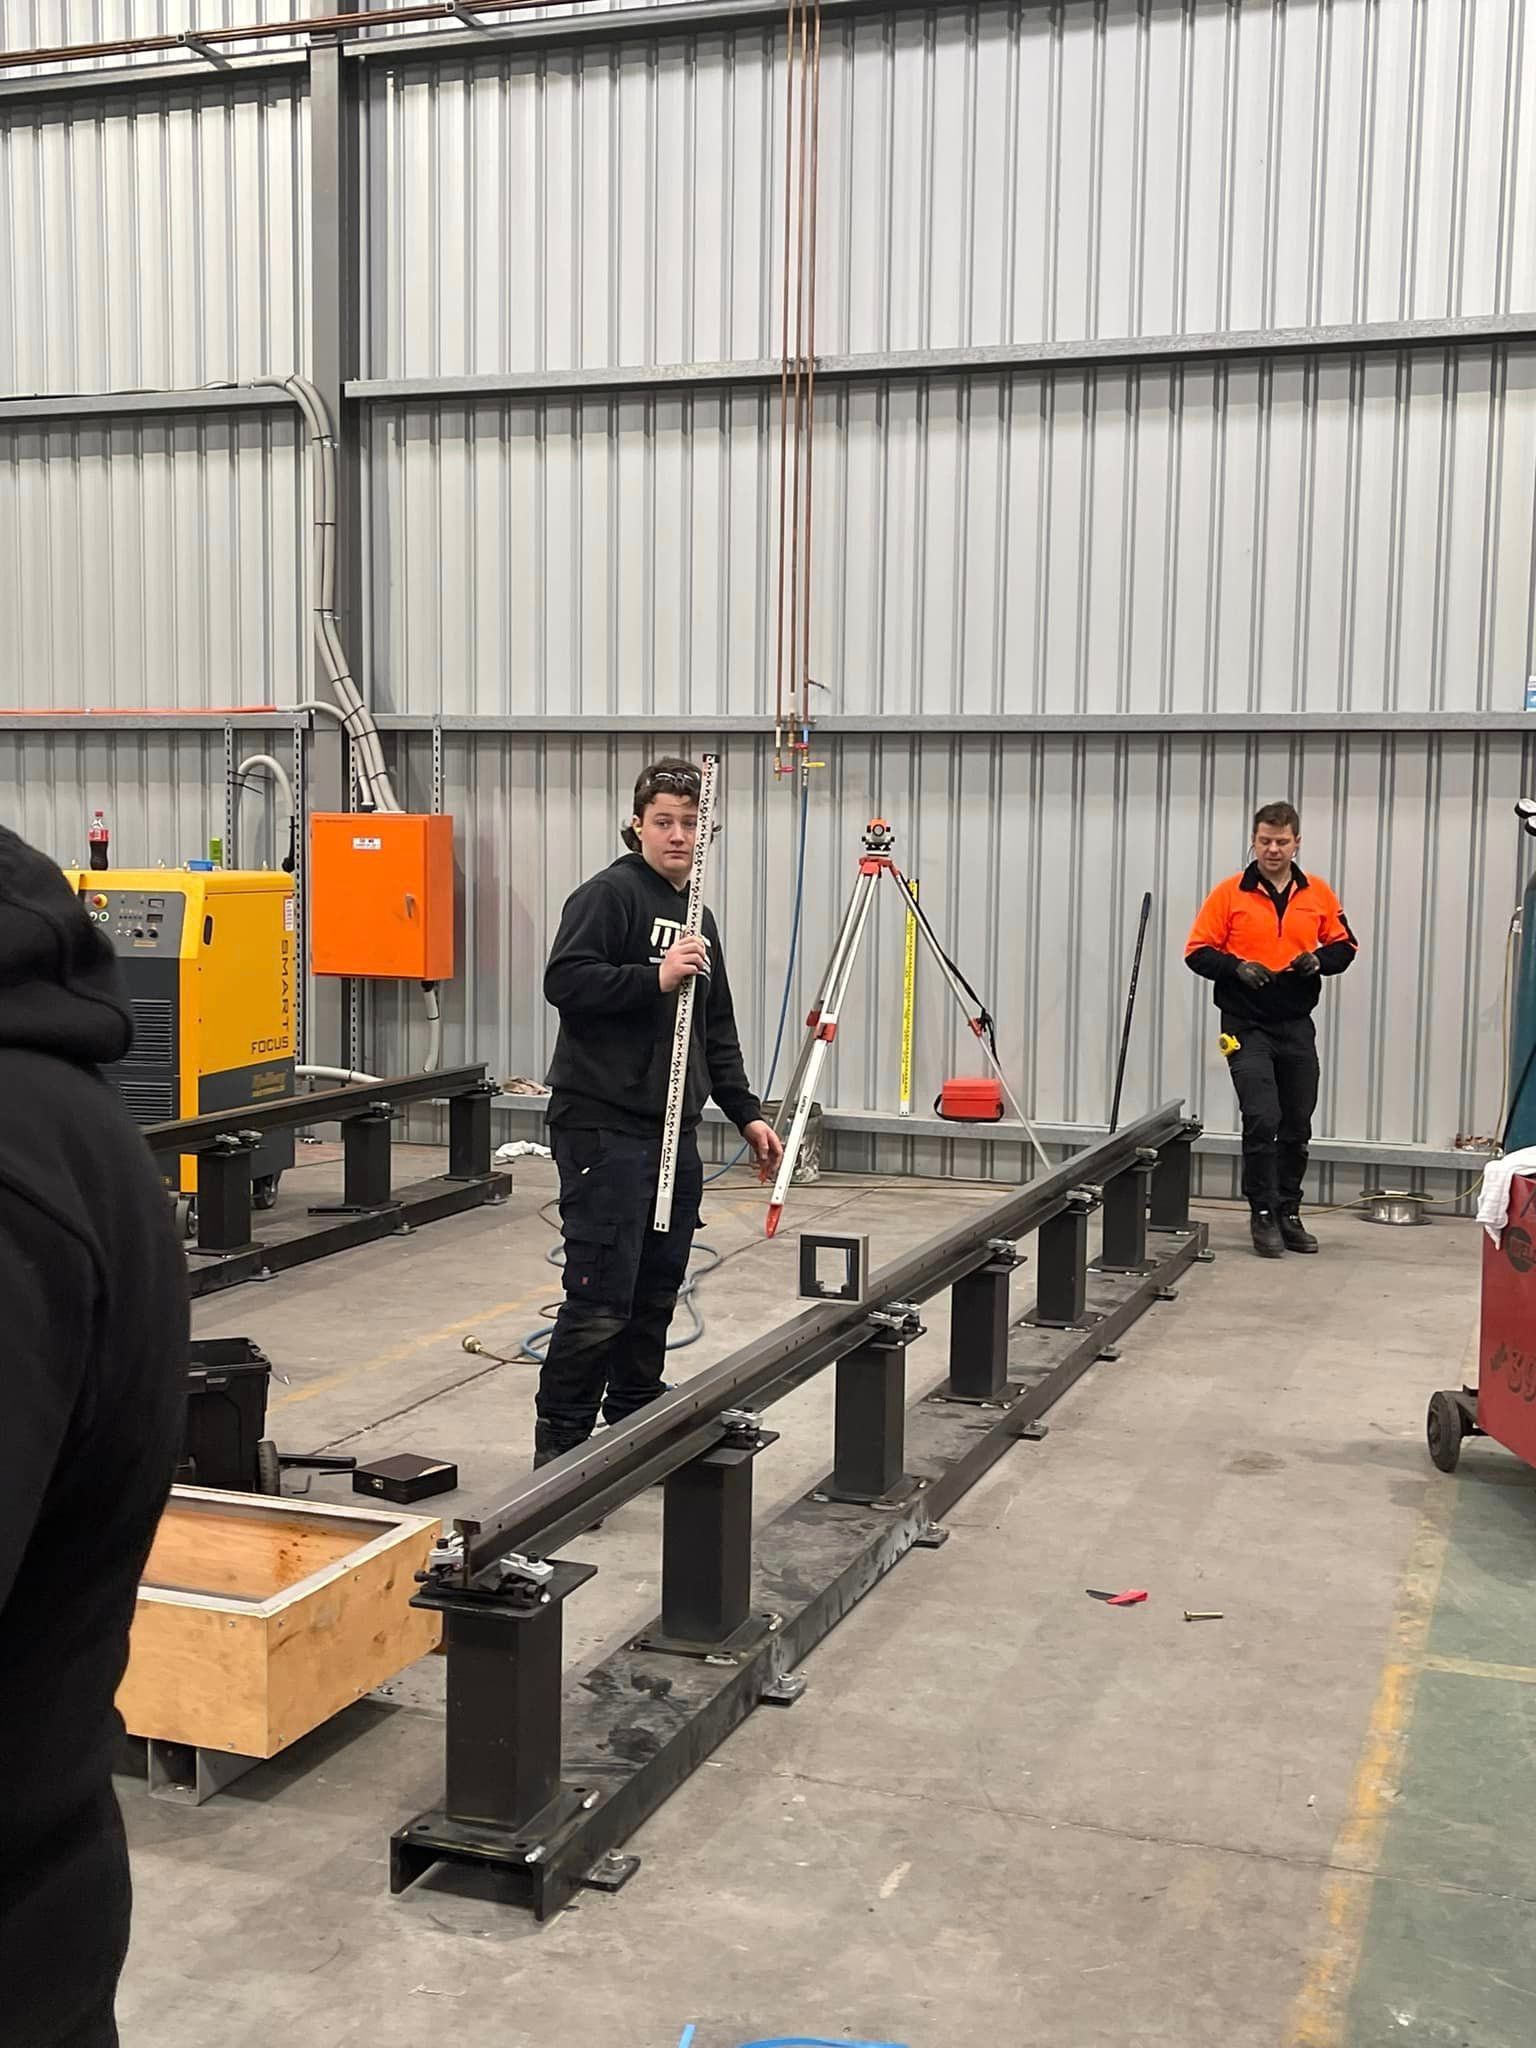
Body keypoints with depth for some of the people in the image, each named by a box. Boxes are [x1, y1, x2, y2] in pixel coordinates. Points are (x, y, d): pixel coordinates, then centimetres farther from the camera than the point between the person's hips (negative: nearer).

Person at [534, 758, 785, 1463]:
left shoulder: (696, 915, 21)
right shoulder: (609, 894, -5)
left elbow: (717, 1035, 27)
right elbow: (564, 981, -18)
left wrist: (746, 1114, 21)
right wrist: (656, 978, -22)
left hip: (673, 1133, 8)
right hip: (603, 1130, -8)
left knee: (657, 1292, 11)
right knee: (601, 1298, -9)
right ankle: (559, 1450, 0)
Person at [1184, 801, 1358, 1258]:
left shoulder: (1318, 894, 4)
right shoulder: (1229, 893, -5)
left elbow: (1343, 945, 12)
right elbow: (1198, 951, -4)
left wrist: (1319, 960, -9)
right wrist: (1236, 967, -21)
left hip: (1297, 1027, 4)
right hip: (1247, 1026, -4)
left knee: (1296, 1127, 10)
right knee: (1261, 1121, -11)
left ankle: (1289, 1214, 23)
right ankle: (1264, 1216, 1)